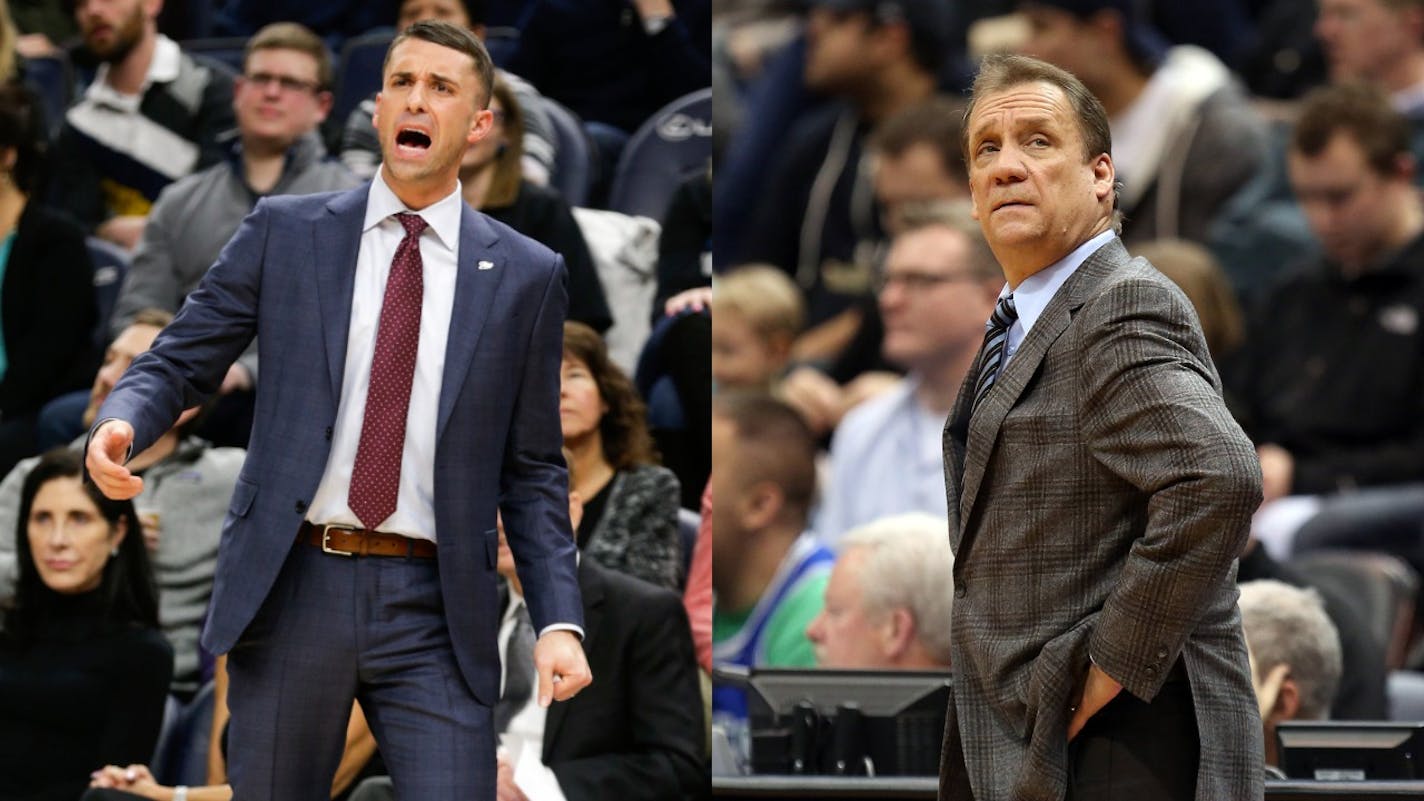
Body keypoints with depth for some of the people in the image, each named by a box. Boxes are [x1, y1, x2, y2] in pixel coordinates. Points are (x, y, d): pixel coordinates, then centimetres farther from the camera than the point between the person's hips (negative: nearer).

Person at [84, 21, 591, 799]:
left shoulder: (524, 276, 6)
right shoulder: (284, 232, 6)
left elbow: (530, 470, 9)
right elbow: (177, 363, 8)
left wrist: (558, 621, -2)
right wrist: (119, 424, -16)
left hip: (432, 615, 0)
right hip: (291, 589, 1)